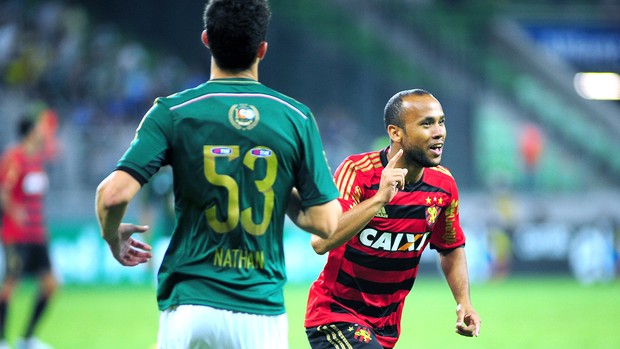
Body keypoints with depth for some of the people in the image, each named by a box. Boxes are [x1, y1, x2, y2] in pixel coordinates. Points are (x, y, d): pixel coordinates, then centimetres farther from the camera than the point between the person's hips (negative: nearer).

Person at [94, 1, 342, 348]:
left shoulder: (173, 112, -3)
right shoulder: (296, 118, 0)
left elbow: (113, 195, -12)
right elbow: (326, 223, -1)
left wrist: (113, 237, 10)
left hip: (189, 302, 0)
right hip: (262, 311, 0)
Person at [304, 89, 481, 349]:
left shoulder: (443, 184, -1)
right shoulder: (358, 171, -19)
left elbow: (451, 248, 16)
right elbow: (321, 242, -33)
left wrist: (464, 303, 1)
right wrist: (380, 198, -38)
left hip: (387, 326, 7)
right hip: (335, 315, -6)